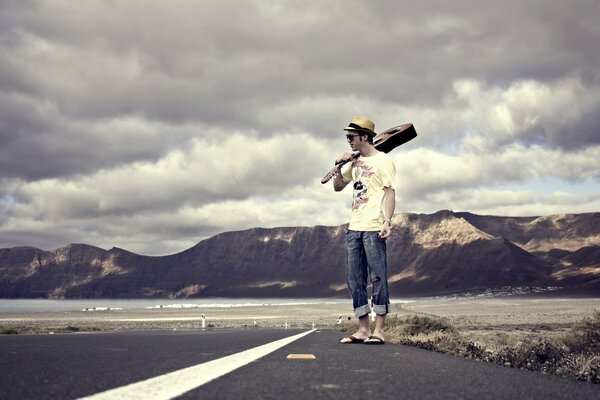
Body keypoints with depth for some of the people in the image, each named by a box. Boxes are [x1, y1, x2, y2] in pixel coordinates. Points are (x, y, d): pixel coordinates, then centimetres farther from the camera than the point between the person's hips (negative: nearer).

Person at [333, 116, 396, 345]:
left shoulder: (383, 161, -3)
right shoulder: (354, 162, 18)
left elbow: (390, 193, -9)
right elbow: (337, 187, 24)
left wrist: (387, 221, -21)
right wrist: (339, 167, 7)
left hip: (373, 229, -8)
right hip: (354, 228, 8)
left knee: (378, 277, -5)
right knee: (355, 281, 6)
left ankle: (378, 331, -4)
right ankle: (363, 330, 11)